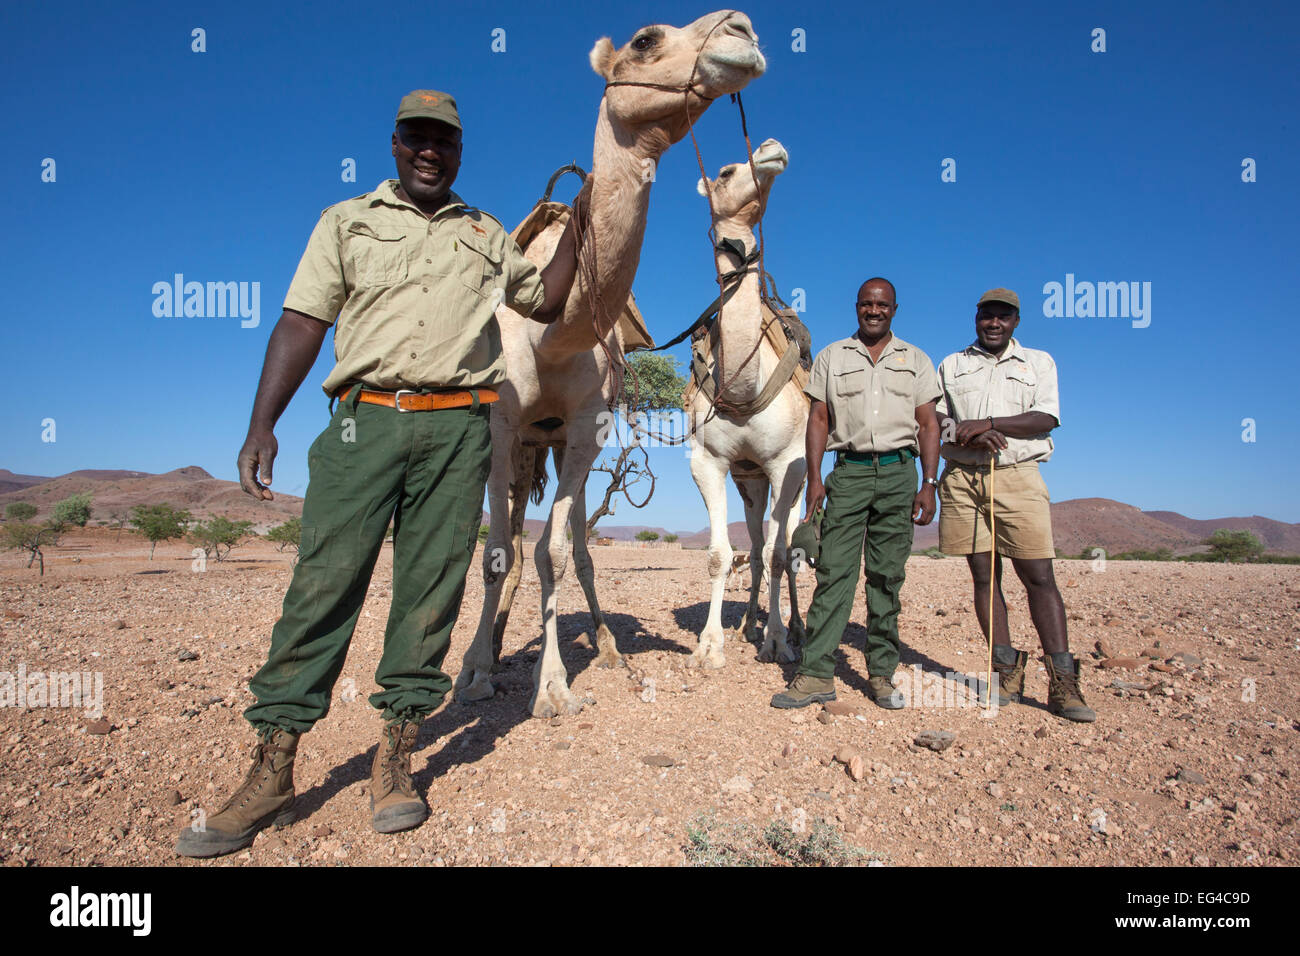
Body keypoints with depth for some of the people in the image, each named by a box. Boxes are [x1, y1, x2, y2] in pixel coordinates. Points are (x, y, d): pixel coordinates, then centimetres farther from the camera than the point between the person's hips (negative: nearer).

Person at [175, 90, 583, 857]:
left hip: (459, 426, 2)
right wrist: (262, 425, -2)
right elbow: (302, 323, 8)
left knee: (432, 587, -1)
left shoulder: (488, 235, 22)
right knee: (325, 580, -7)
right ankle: (272, 772, 1)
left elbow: (548, 301, 26)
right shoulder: (346, 222, 16)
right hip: (365, 419, -1)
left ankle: (395, 760, 10)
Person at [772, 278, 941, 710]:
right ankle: (816, 674, -5)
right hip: (849, 471, -1)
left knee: (887, 577, 4)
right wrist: (814, 477, -3)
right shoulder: (831, 357, 12)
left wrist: (928, 484, -1)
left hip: (898, 472, 1)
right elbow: (818, 419, 7)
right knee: (834, 572, -7)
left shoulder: (916, 361, 14)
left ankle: (881, 675, 12)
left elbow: (928, 425, 10)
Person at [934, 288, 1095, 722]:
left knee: (1039, 574, -7)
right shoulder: (951, 366, 18)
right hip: (963, 478, 1)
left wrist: (989, 424, -13)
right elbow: (931, 417, 7)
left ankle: (1062, 684, -3)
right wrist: (967, 435, -12)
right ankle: (1007, 671, 9)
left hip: (1018, 477, -1)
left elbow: (1046, 418, 0)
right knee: (984, 574, 1)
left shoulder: (1038, 362, 15)